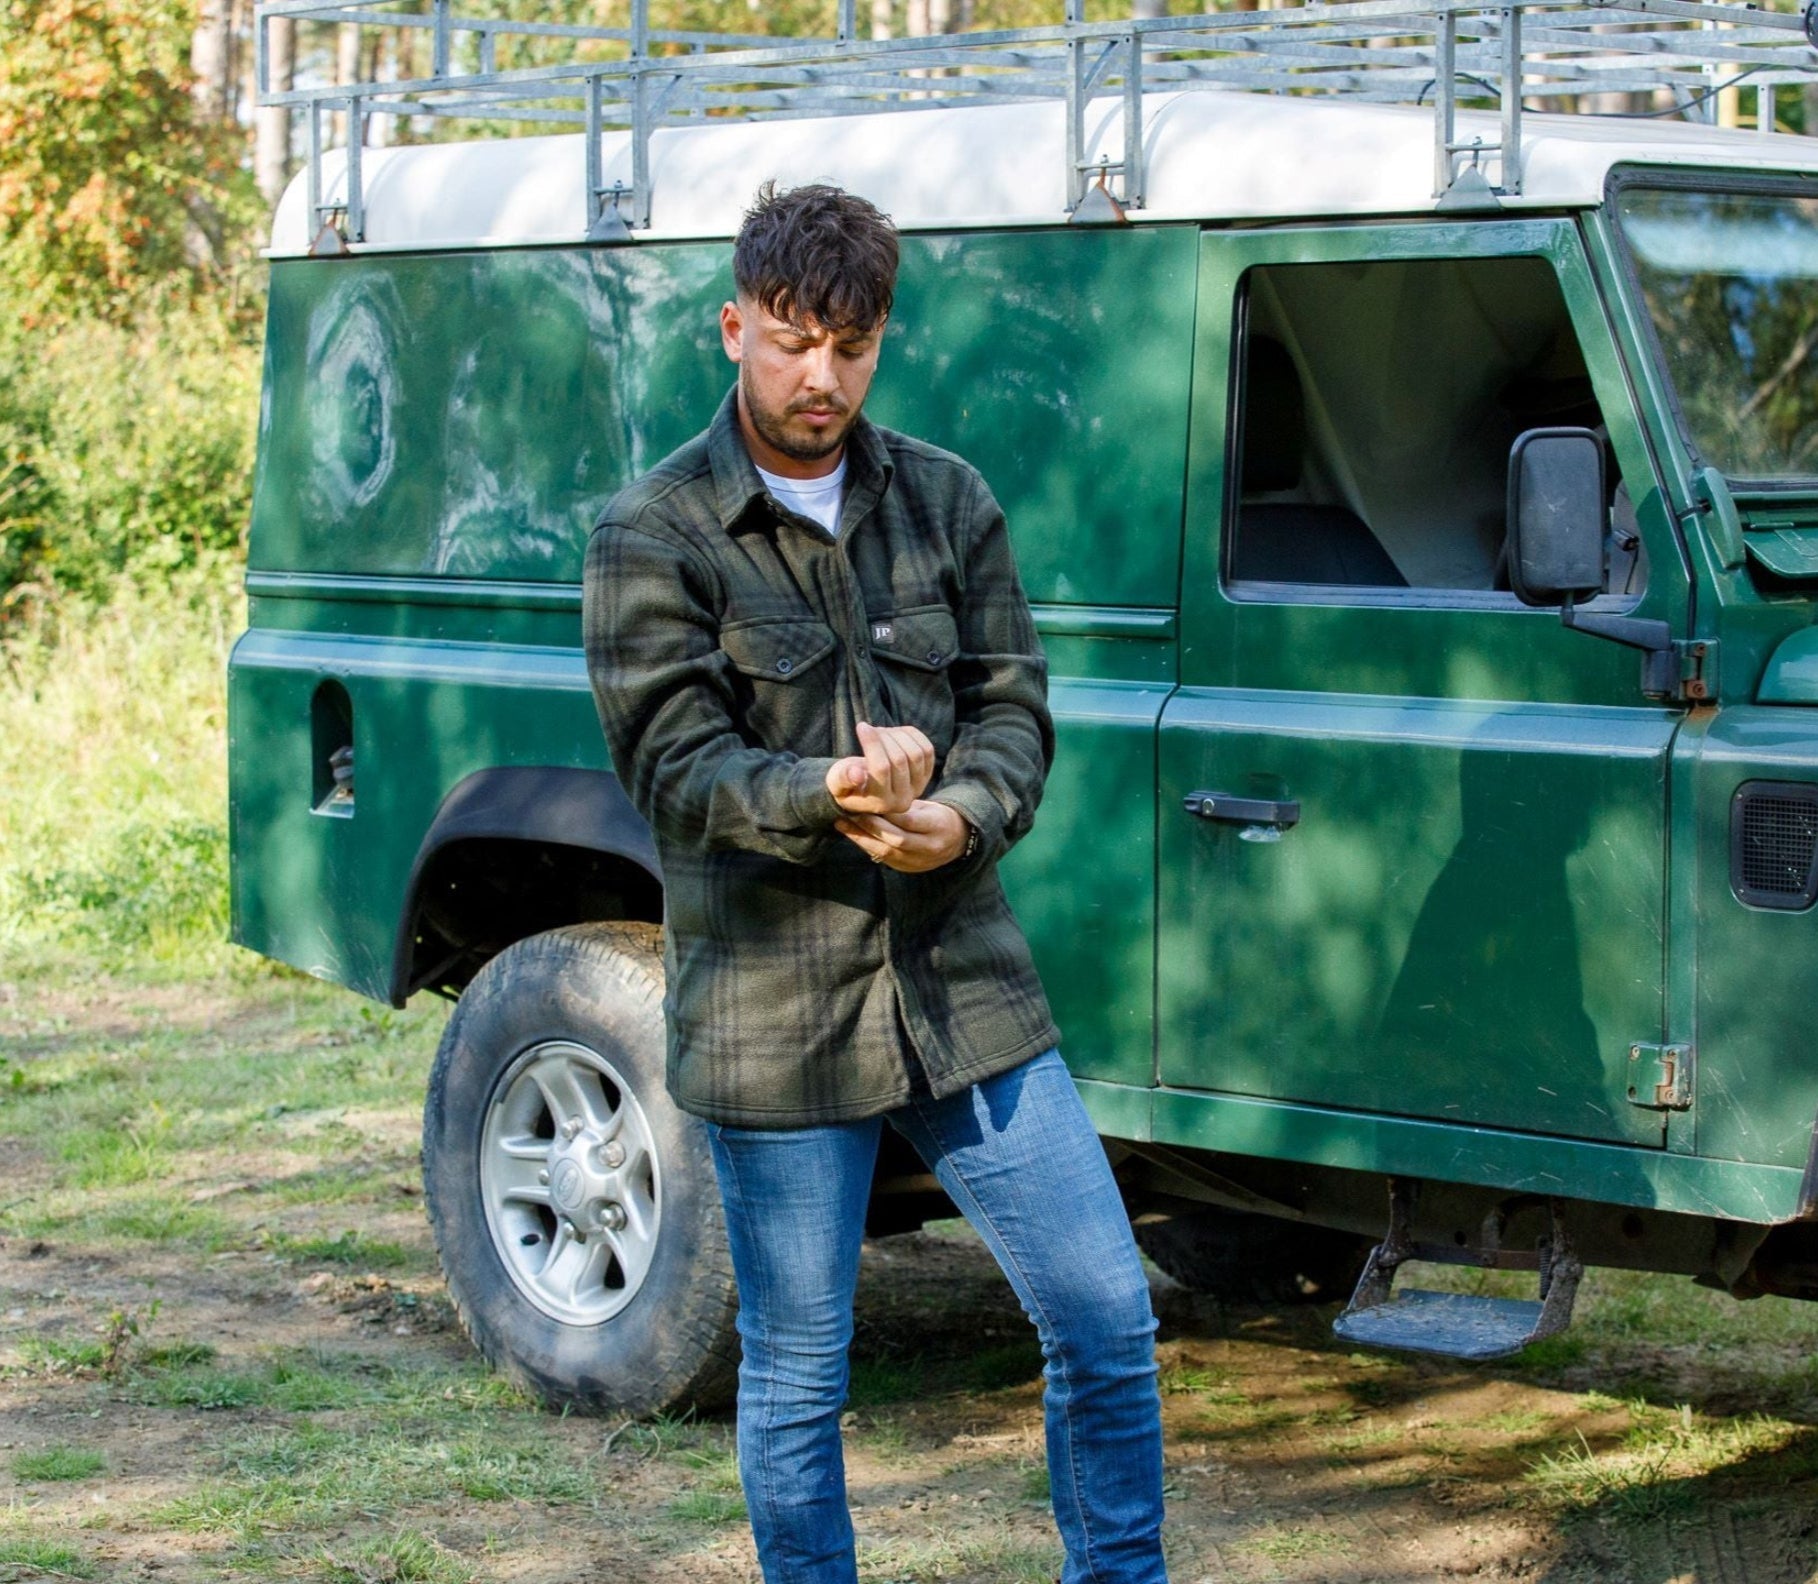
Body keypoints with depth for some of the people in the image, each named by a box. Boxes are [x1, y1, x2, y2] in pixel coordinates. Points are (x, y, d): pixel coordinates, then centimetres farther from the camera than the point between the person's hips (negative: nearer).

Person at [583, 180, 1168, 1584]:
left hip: (963, 981, 3)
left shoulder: (947, 503, 8)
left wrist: (959, 814, -17)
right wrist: (828, 797, -30)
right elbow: (672, 759, -12)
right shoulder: (653, 538, -4)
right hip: (773, 1013, -3)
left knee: (1106, 1317, 3)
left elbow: (1013, 706, 5)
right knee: (798, 1376, 7)